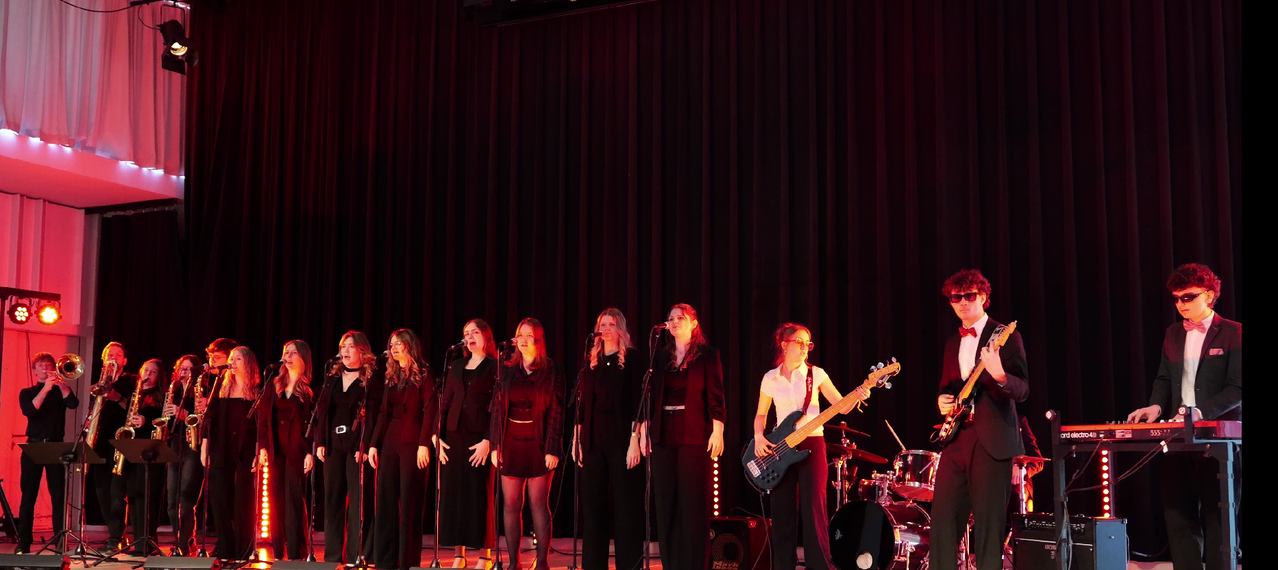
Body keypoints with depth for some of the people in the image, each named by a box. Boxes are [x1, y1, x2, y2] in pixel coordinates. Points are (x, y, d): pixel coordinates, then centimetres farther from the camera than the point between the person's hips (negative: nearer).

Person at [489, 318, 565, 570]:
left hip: (538, 444, -3)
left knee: (539, 504, -1)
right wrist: (495, 445, 1)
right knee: (511, 504, 3)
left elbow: (556, 413, -3)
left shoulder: (552, 372, 1)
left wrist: (553, 449, -9)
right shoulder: (506, 370, 9)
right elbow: (497, 408, 8)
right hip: (510, 443, 3)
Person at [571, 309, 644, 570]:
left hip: (621, 436, -5)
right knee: (592, 503, 6)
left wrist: (635, 439, -15)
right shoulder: (592, 361, 12)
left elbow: (637, 402, -8)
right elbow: (582, 403, 10)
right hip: (594, 438, 5)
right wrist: (577, 439, 5)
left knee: (626, 503, -2)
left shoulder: (632, 359, -2)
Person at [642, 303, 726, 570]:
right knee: (666, 504, 5)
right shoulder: (661, 357, 15)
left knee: (693, 504, -5)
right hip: (664, 436, 5)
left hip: (695, 436, -4)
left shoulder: (707, 354, 2)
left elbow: (715, 395, -5)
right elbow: (652, 396, 13)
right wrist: (644, 430, 6)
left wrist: (717, 431, -13)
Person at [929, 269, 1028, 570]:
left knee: (988, 523, -5)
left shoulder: (1006, 336, -2)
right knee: (943, 517, 2)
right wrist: (942, 399, 1)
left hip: (992, 440, -6)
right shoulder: (952, 343, 17)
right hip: (956, 438, 6)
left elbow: (1022, 391, -9)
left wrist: (999, 375, -31)